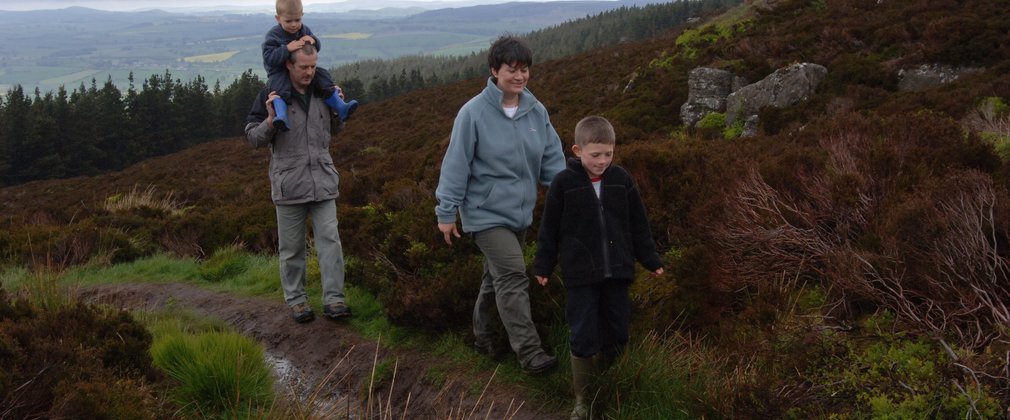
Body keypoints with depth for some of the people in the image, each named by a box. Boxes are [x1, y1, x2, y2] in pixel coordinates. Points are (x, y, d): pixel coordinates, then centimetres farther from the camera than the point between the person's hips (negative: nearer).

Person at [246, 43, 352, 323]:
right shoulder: (271, 97, -4)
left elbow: (335, 129, 23)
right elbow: (253, 138, -2)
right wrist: (271, 119, -19)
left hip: (323, 183, 3)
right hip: (289, 184, -3)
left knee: (330, 240, -3)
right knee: (292, 248, 7)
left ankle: (333, 299, 0)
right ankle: (295, 299, 19)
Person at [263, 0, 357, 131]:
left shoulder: (304, 30, 6)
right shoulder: (273, 35, -11)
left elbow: (316, 48, 7)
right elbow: (268, 58, -20)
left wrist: (313, 40, -19)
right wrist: (287, 48, -33)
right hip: (279, 72, -5)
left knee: (322, 76, -12)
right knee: (279, 86, -37)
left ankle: (341, 108, -12)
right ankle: (281, 117, -54)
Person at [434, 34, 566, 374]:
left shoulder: (536, 111, 1)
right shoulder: (474, 113, -15)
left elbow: (552, 159, 6)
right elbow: (456, 164, -11)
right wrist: (447, 212, -8)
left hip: (519, 212, 6)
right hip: (486, 212, -6)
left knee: (498, 276, 17)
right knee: (513, 276, -13)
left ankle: (483, 332, 36)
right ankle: (528, 351, -9)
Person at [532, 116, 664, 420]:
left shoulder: (621, 180, 0)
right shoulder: (564, 183, -8)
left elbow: (638, 224, 9)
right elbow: (550, 229, 0)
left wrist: (650, 260, 11)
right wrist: (543, 265, 3)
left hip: (617, 272, 3)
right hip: (581, 275, -3)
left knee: (616, 337, 10)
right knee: (584, 338, -3)